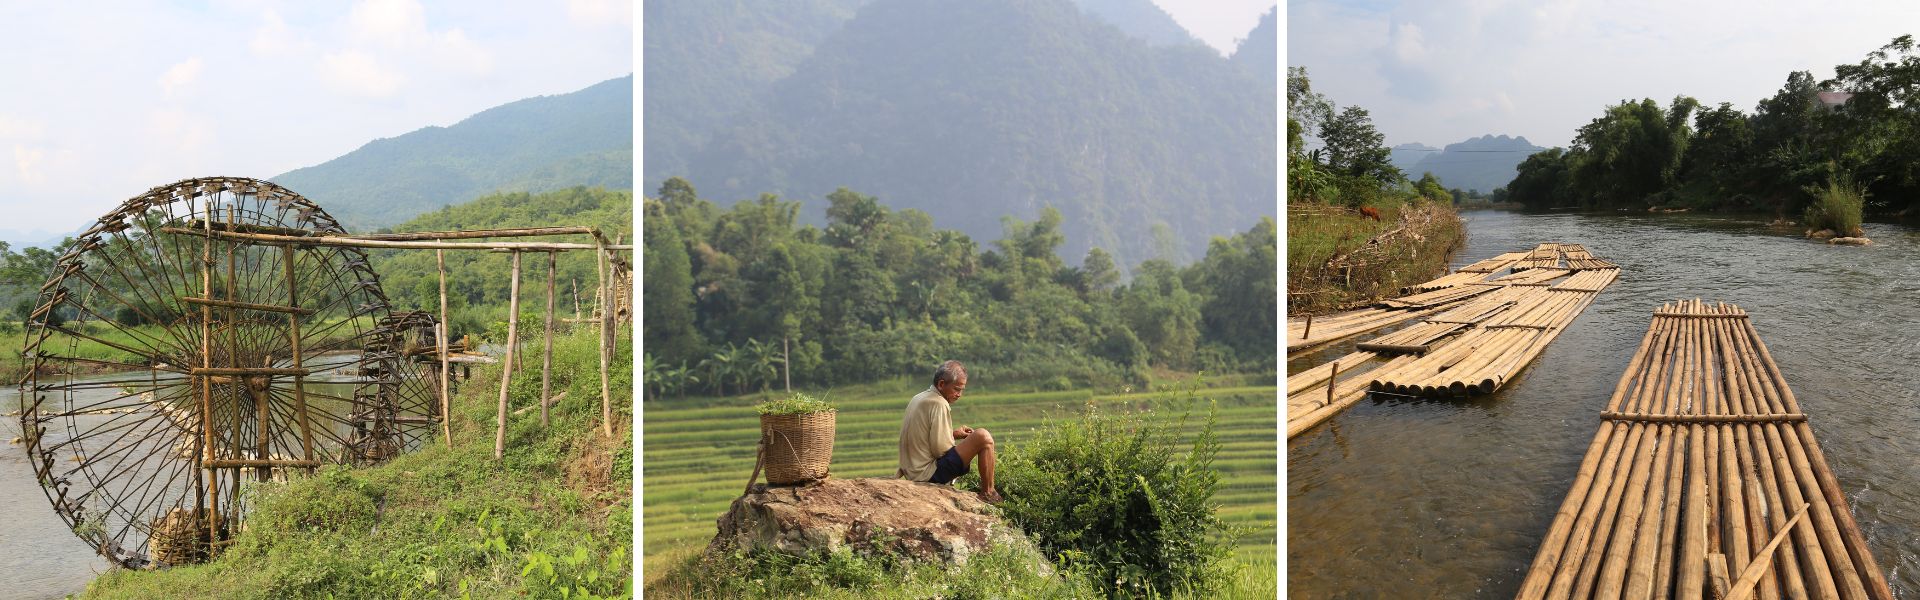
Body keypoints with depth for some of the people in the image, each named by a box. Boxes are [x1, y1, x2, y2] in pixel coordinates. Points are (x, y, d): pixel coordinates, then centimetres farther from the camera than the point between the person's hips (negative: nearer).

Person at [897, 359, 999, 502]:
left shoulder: (918, 398, 12)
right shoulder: (939, 404, -16)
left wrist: (952, 433, 12)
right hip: (929, 473, -10)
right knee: (983, 437, -15)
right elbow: (940, 449, -19)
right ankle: (987, 493, -5)